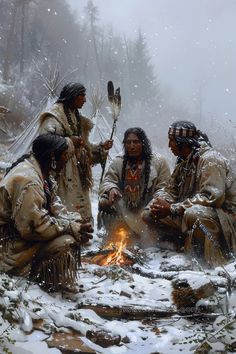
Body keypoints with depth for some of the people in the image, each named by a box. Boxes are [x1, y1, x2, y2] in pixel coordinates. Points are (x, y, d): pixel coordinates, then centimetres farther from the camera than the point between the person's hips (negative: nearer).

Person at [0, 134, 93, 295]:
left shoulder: (43, 173, 5)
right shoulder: (27, 180, -27)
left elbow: (54, 205, 8)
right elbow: (34, 225, -30)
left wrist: (74, 222, -11)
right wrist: (72, 228, -22)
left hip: (24, 231, 10)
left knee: (75, 222, 5)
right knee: (66, 242, -24)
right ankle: (57, 286, -5)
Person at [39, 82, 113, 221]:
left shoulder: (77, 118, 22)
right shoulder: (54, 117, -4)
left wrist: (101, 147, 11)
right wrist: (68, 141, -28)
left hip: (79, 175, 8)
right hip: (64, 175, -8)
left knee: (83, 215, 6)